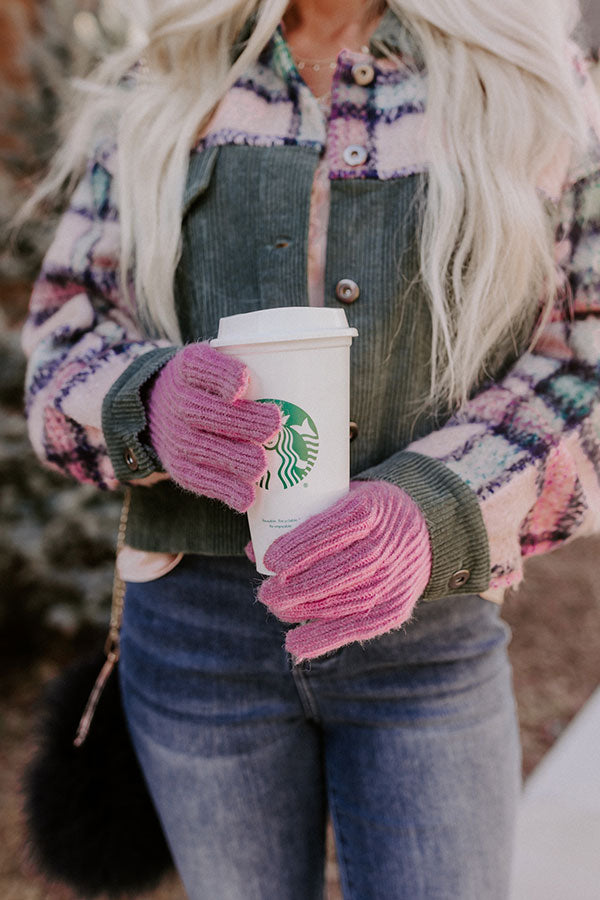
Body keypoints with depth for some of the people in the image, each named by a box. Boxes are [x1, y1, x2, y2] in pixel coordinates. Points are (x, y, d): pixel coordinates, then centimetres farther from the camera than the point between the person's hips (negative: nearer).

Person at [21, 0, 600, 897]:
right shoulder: (156, 96, 6)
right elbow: (68, 343, 3)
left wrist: (431, 517, -25)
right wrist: (153, 406, -23)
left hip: (429, 633, 0)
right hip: (199, 624, 2)